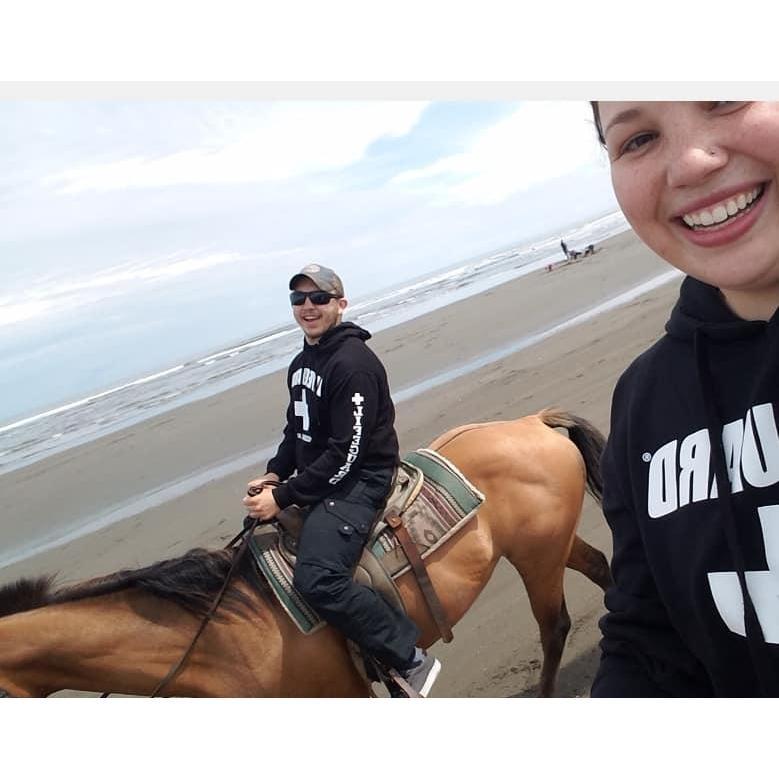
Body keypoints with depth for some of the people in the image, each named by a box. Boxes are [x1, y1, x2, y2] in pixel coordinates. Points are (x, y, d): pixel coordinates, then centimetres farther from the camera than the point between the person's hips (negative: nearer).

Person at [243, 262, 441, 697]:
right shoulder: (301, 364, 13)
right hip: (317, 479, 10)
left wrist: (284, 497, -20)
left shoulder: (353, 364, -18)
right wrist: (275, 473, 2)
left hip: (359, 481, -10)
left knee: (317, 578, -28)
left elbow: (346, 454, -22)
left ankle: (412, 660, -12)